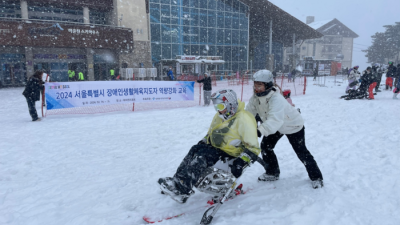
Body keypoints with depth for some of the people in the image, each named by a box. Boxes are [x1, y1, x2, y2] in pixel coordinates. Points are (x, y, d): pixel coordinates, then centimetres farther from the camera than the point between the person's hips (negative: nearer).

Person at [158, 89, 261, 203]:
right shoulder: (220, 116, 9)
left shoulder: (244, 119, -18)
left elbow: (253, 148, -18)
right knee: (195, 150, -14)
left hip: (232, 156, -8)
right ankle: (177, 180, -20)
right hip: (218, 148, 8)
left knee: (203, 155, -27)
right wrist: (202, 142, 8)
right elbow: (211, 134, 24)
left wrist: (242, 161, -28)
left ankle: (182, 190, -32)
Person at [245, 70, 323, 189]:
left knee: (301, 152, 1)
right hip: (277, 126, 7)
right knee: (265, 146, 2)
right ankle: (272, 172, 23)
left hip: (293, 125, -7)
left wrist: (260, 131, -69)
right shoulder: (255, 97, -18)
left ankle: (316, 177, 23)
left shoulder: (276, 99, -42)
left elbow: (275, 120, -56)